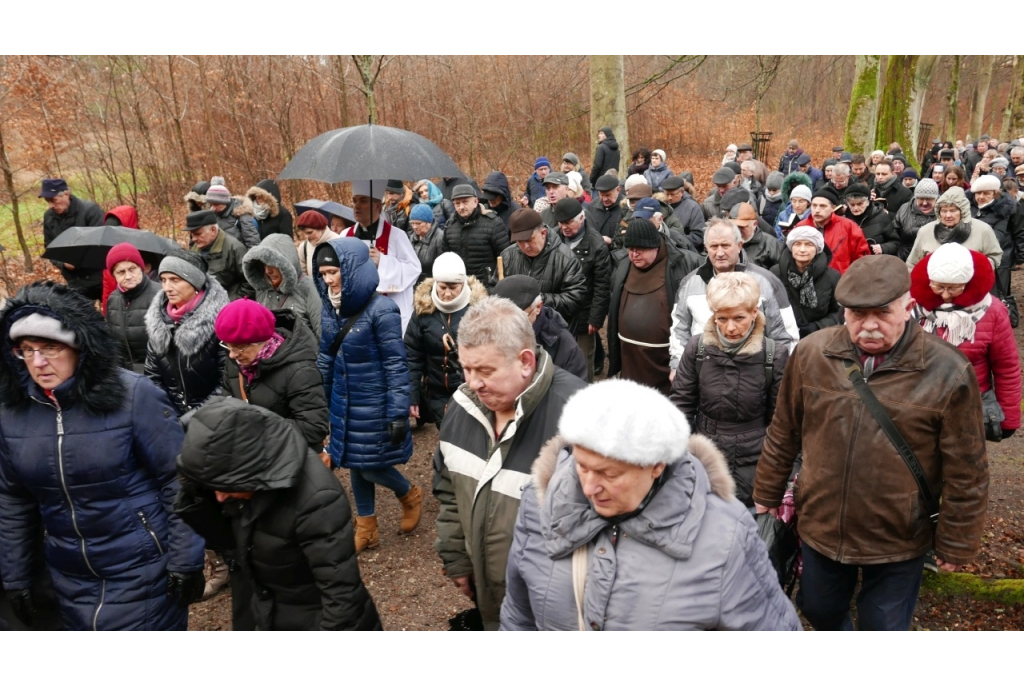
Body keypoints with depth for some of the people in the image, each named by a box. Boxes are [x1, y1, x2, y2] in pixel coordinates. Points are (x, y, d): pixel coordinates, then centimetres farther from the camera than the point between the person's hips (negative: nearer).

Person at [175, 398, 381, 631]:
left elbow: (341, 592, -29)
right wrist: (197, 495, -15)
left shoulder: (316, 499, -35)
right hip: (262, 616, 7)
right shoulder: (248, 479, -13)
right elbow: (226, 537, 2)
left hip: (316, 622, -7)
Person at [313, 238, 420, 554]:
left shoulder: (381, 309, -20)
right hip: (344, 403, 6)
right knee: (355, 465, 15)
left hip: (374, 404, -6)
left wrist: (398, 414, -18)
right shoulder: (331, 309, 0)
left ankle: (410, 495, 34)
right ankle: (366, 529, 32)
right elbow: (326, 359, 10)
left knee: (372, 466, 3)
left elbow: (396, 365, -18)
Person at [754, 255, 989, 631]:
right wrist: (768, 495, 10)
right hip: (819, 529, 3)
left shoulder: (948, 373, -17)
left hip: (899, 543, -2)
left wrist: (955, 543, -1)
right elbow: (783, 435, 3)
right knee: (821, 612, 24)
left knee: (883, 627, 17)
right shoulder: (811, 353, -9)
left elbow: (965, 474, -7)